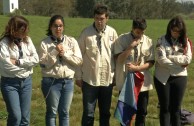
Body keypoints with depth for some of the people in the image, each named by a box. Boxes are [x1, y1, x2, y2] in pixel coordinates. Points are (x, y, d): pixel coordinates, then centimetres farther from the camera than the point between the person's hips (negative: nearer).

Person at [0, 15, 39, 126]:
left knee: (25, 117, 9)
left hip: (26, 81, 5)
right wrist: (27, 63, -10)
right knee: (15, 116, -8)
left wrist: (18, 62, -15)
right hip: (10, 83, -4)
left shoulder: (27, 40, 3)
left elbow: (36, 59, -5)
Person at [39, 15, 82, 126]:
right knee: (52, 112, 7)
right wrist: (55, 52, -15)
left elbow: (79, 60, -3)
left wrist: (64, 54, -12)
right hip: (51, 81, -2)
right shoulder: (45, 43, -3)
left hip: (68, 81, 2)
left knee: (65, 112, 11)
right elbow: (43, 63, -10)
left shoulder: (72, 41, 4)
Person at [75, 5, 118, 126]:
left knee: (105, 111, 15)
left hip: (108, 79, 3)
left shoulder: (112, 32, 1)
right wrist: (78, 76, -2)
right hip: (90, 79, -2)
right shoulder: (86, 33, -6)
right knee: (88, 112, 3)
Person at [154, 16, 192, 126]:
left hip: (180, 77, 2)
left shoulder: (185, 42, 5)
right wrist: (179, 64, -10)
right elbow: (161, 60, -16)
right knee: (165, 108, 5)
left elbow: (188, 59, -8)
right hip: (163, 77, -2)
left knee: (176, 108, 7)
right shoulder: (162, 41, -4)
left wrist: (169, 57, -12)